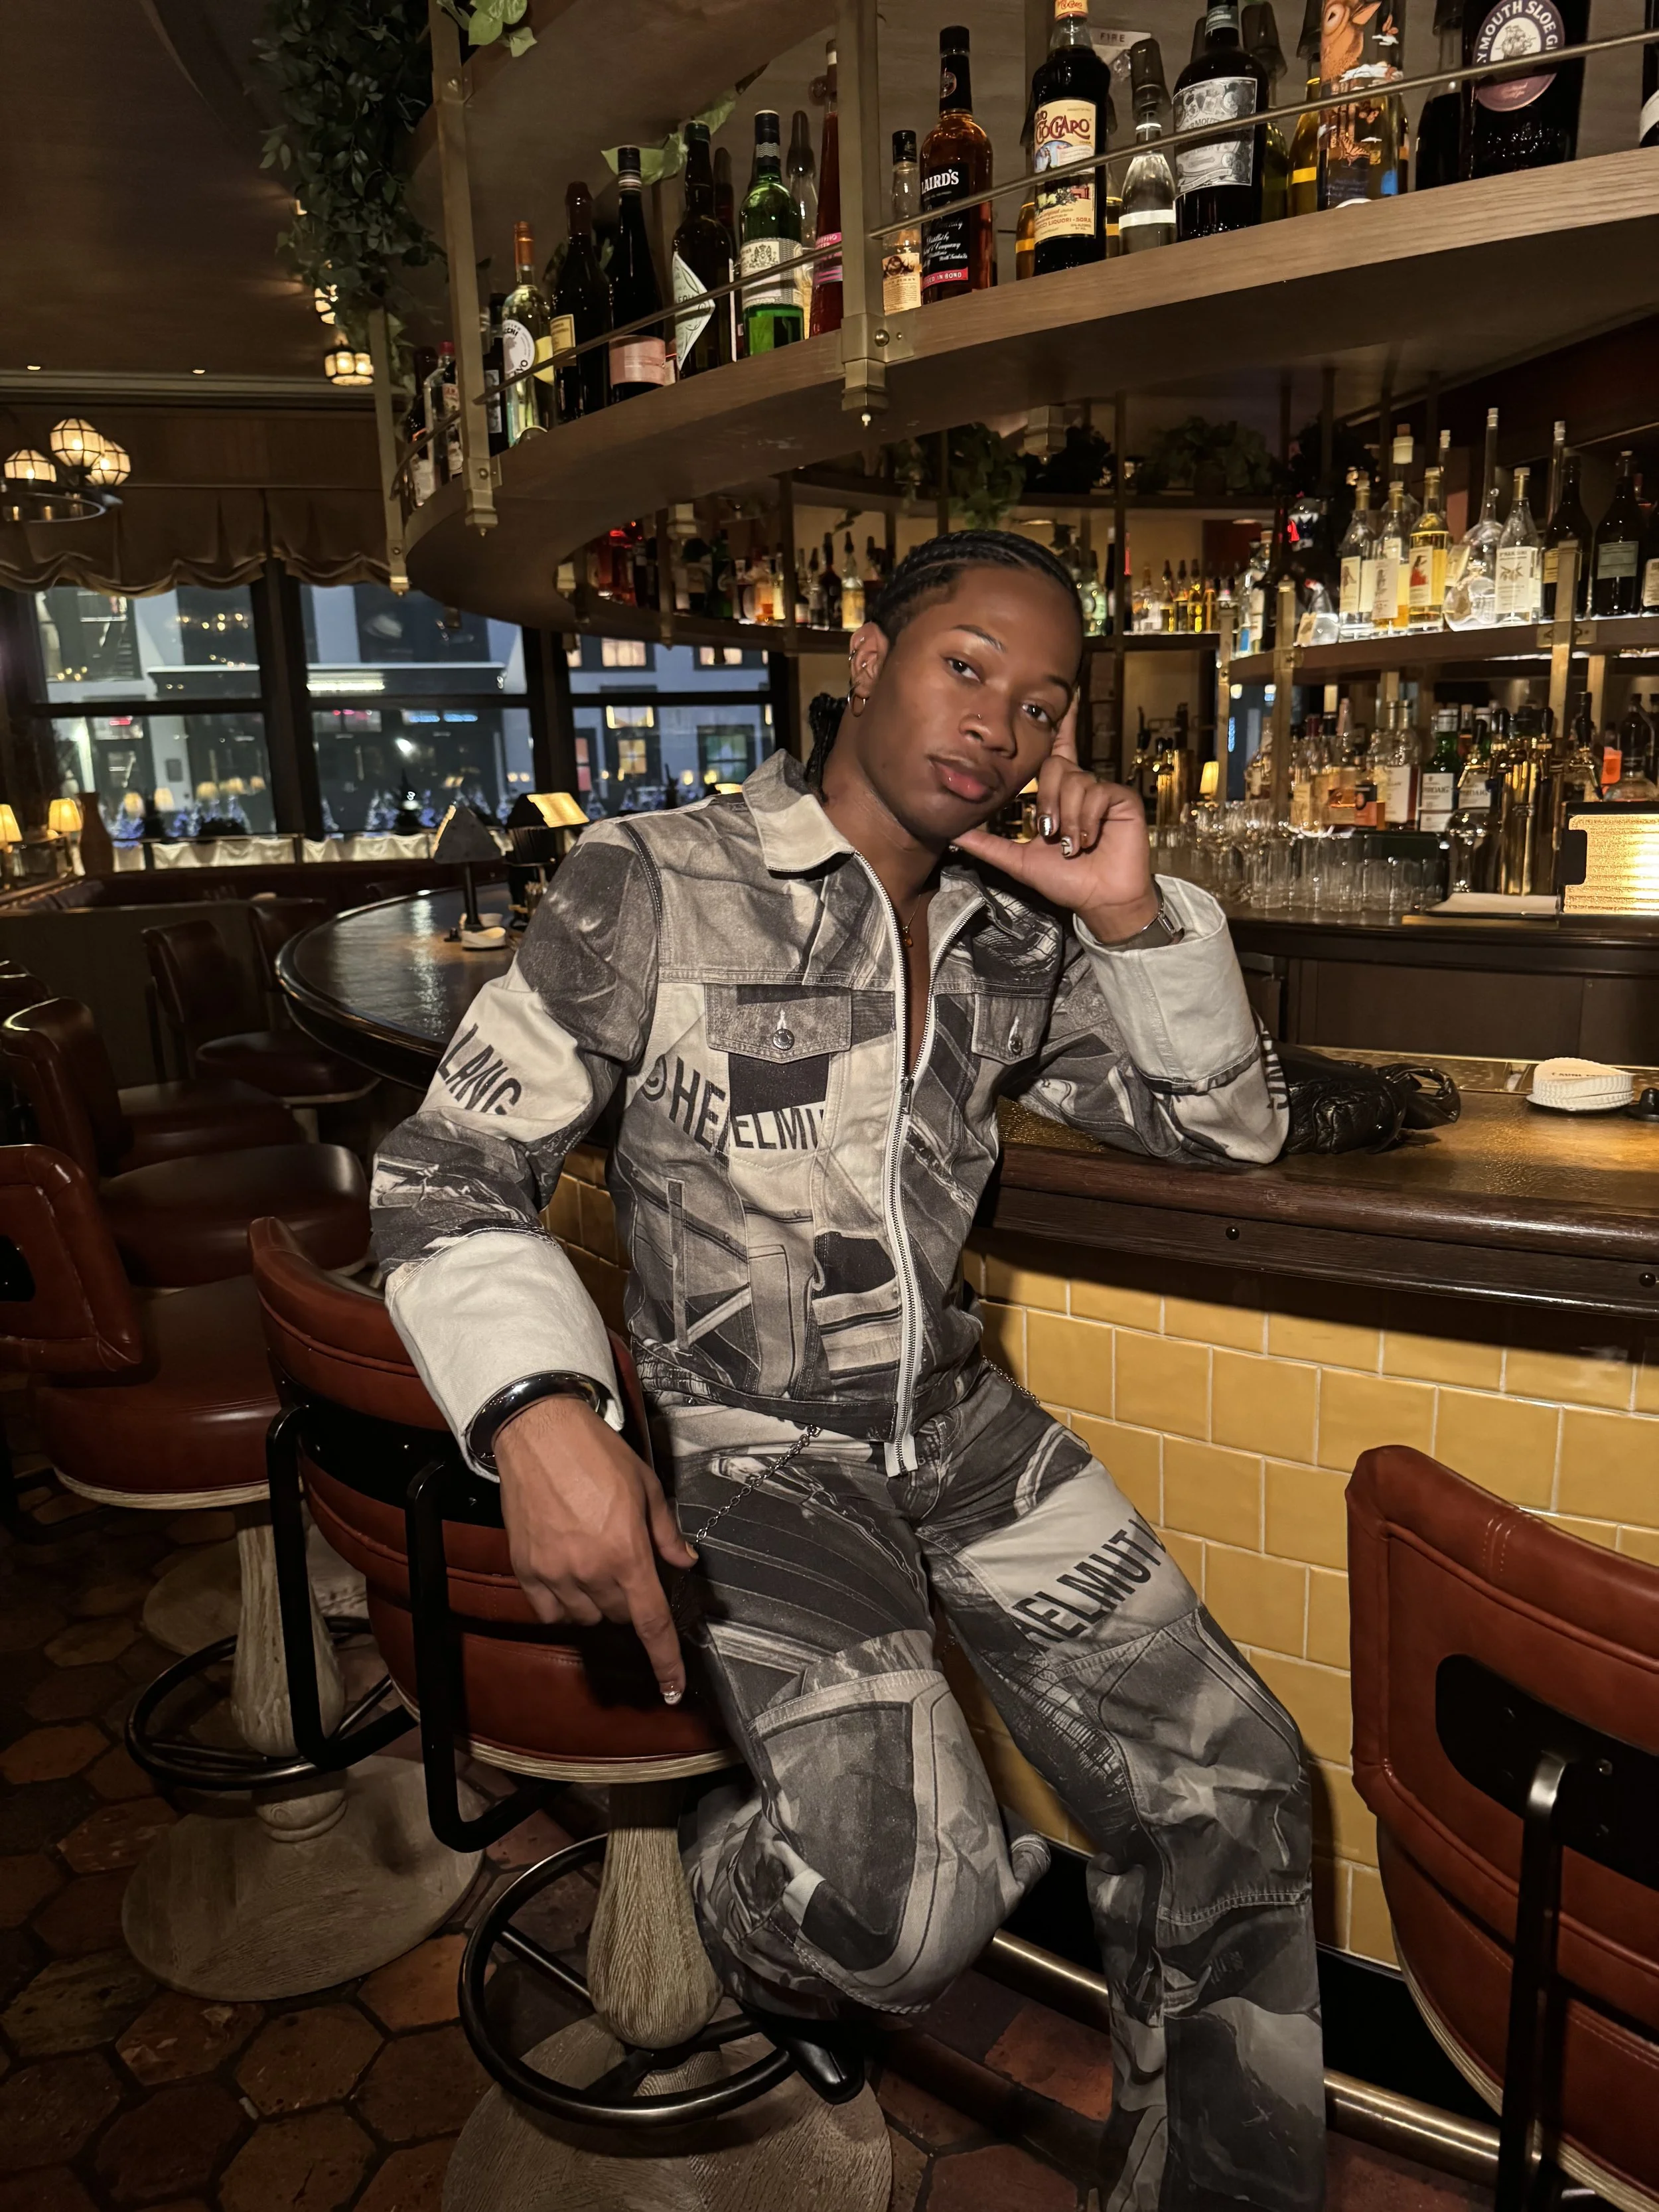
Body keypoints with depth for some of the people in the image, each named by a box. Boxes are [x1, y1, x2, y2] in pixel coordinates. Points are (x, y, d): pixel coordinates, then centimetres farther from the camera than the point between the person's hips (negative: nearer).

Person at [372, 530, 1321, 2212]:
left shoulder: (1015, 938, 7)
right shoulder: (648, 889, -8)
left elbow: (1228, 1124, 11)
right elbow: (448, 1171, -9)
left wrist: (1133, 917, -5)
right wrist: (542, 1415, -27)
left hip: (964, 1429, 6)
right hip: (749, 1455, -5)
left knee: (1235, 1793, -1)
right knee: (896, 1907, -21)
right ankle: (740, 1883, 17)